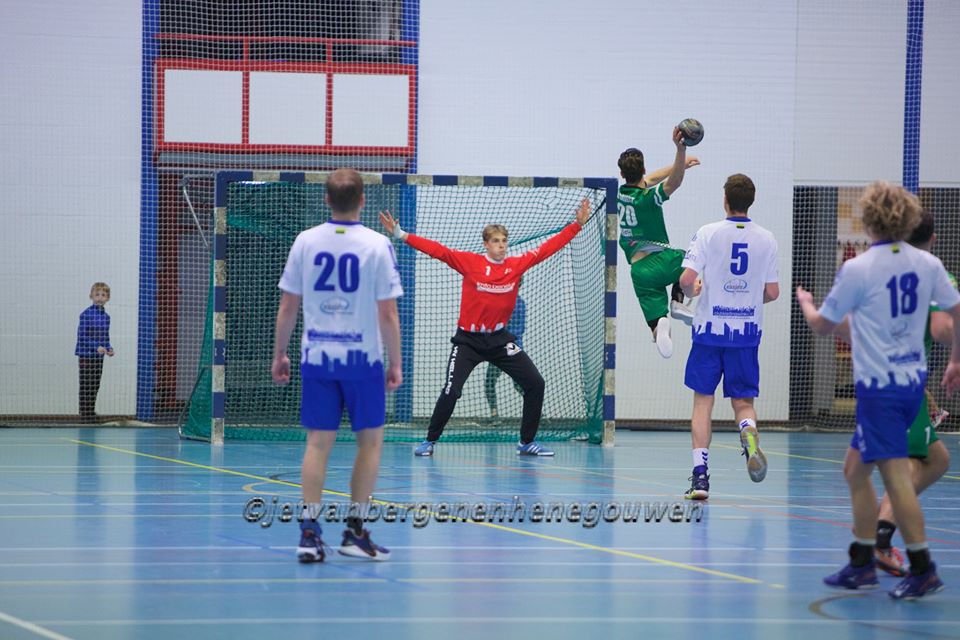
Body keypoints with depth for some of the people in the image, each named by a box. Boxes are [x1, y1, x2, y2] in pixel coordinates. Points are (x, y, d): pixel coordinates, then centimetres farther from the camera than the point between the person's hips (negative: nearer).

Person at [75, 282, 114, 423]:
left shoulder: (106, 316, 8)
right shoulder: (86, 315, -13)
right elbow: (82, 336, -15)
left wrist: (109, 348, -2)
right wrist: (97, 347, -23)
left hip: (99, 356, 6)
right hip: (86, 355, -6)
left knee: (95, 386, 11)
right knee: (86, 386, -2)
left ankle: (91, 413, 20)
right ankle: (84, 415, 2)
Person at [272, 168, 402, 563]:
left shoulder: (305, 242, 0)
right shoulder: (377, 245, -8)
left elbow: (287, 307, 3)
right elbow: (388, 314, -9)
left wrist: (279, 354, 13)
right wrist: (395, 364, -1)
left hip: (316, 356, 3)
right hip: (363, 357, -3)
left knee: (318, 442, 6)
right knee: (370, 441, 10)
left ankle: (309, 531, -2)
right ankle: (355, 531, 10)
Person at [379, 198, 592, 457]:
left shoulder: (517, 265, 0)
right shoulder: (469, 262, -8)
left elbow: (547, 248, 4)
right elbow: (437, 250, -12)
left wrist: (577, 224, 3)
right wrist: (401, 235, -19)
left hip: (500, 339, 4)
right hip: (469, 339, -4)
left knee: (535, 384, -3)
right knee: (451, 392, -14)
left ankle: (527, 442, 12)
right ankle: (430, 441, 7)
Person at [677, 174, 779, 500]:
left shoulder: (708, 234, -7)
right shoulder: (766, 239, 0)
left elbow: (687, 280, -13)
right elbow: (772, 292, 2)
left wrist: (692, 290, 10)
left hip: (710, 329, -2)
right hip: (747, 332, 2)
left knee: (703, 401, 6)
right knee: (743, 401, 11)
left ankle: (700, 474, 0)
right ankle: (749, 432, -23)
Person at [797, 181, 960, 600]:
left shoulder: (857, 270, -13)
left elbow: (822, 326, -2)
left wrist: (805, 302, 21)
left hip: (879, 385, -7)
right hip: (913, 379, 7)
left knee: (895, 476, -7)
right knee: (856, 469, 16)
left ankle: (923, 570, -9)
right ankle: (861, 564, 19)